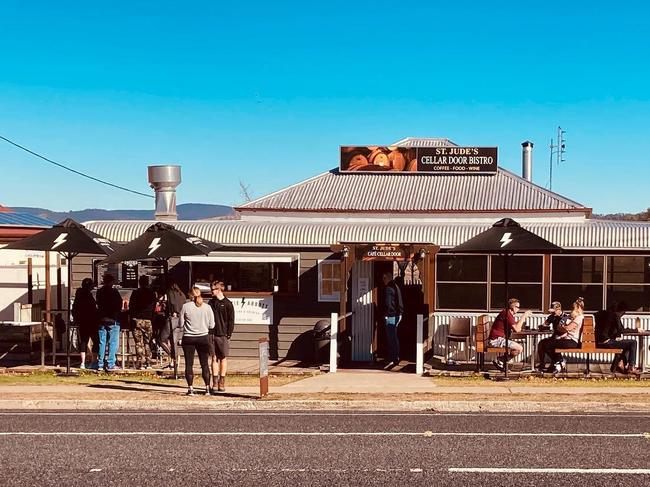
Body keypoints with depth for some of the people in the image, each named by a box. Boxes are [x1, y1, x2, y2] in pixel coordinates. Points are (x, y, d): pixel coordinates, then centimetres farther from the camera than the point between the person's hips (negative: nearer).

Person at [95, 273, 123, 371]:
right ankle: (110, 365, -5)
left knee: (101, 343, 9)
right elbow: (119, 305, -5)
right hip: (112, 320, -5)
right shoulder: (114, 292, -8)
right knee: (113, 343, -1)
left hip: (101, 320, 5)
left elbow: (98, 305, 14)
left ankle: (100, 364, 9)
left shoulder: (99, 292, 7)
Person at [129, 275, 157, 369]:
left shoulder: (135, 293, -2)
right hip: (148, 320, 3)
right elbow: (154, 307, 10)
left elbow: (131, 306, 0)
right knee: (147, 342, 13)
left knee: (139, 343, -1)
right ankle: (148, 363, 10)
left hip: (137, 319, -3)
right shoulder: (152, 293, 6)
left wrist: (131, 317, 10)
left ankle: (140, 363, -5)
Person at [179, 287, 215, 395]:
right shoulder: (207, 307, -4)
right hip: (203, 337, 1)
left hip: (188, 338, -1)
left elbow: (180, 323, -4)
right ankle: (208, 388, 11)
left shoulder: (185, 306, -9)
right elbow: (211, 325, -1)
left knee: (189, 364, 6)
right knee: (205, 364, 10)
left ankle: (190, 388, 4)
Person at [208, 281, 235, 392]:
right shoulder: (211, 302, 11)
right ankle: (215, 382, 7)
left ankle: (222, 383, 7)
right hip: (211, 334, 4)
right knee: (214, 358, 4)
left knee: (223, 358, 2)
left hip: (223, 335, -4)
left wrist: (229, 334, -8)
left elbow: (231, 320, -2)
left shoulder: (227, 304, -2)